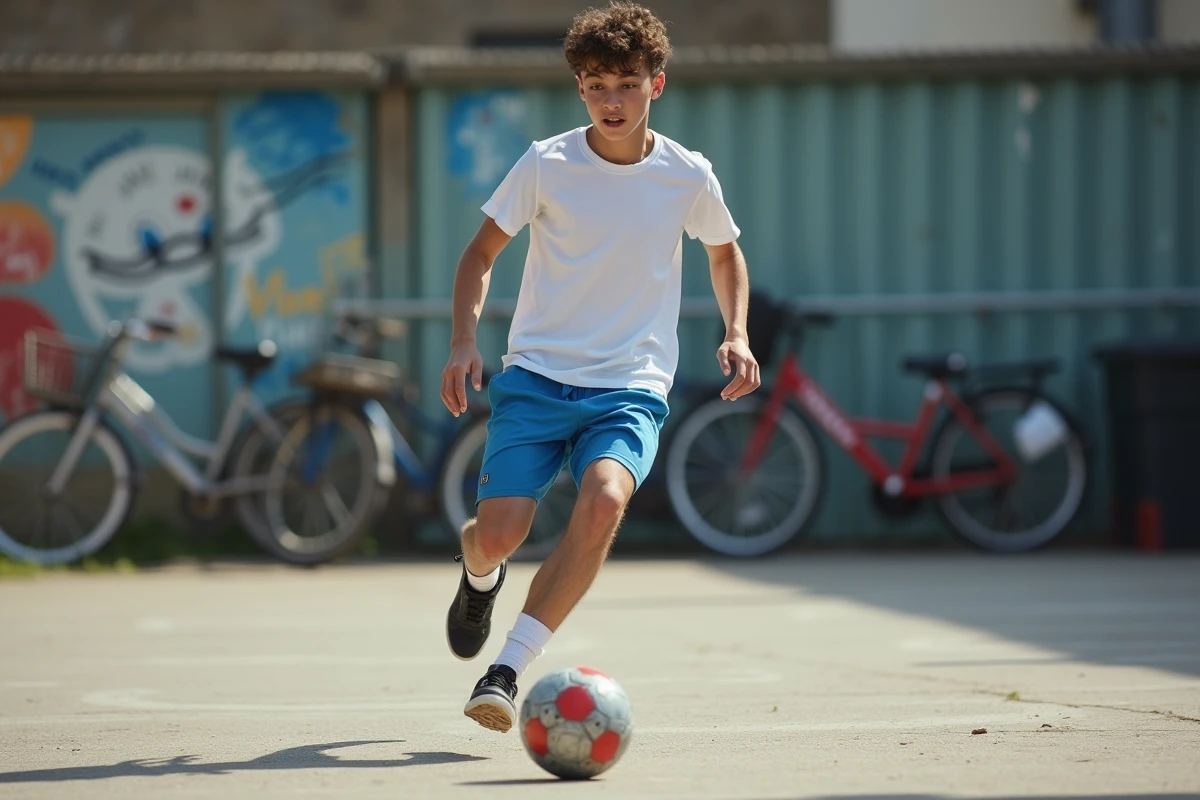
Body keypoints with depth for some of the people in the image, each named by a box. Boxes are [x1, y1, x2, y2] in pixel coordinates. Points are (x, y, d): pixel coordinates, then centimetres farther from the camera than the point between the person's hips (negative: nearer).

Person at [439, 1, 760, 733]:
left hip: (631, 389, 0)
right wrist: (465, 341, -6)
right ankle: (481, 576, 29)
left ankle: (506, 671, -26)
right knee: (498, 535, -13)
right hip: (536, 375, 0)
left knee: (604, 502, -31)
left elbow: (726, 253, 20)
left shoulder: (687, 176, 0)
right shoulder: (546, 166, -4)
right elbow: (482, 252, 8)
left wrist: (736, 334, 4)